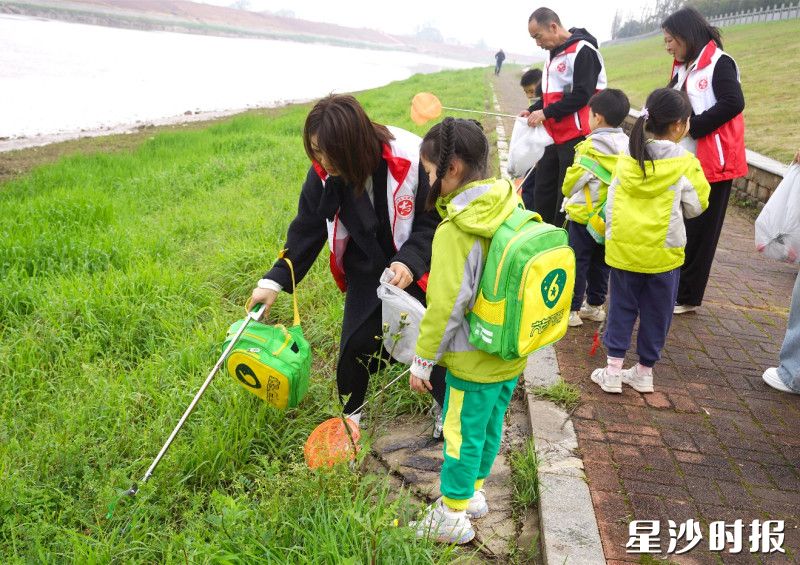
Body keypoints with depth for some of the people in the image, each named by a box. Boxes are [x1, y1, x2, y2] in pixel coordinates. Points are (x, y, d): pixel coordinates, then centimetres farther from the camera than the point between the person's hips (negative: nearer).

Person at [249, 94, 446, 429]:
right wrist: (276, 280, -15)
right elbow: (307, 229, -8)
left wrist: (410, 261, -35)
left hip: (415, 268, -2)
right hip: (366, 270, 3)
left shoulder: (411, 160, -29)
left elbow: (434, 221, -19)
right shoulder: (323, 174, -18)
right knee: (356, 342, 3)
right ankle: (349, 412, 29)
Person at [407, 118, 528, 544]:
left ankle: (453, 517, 26)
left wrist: (422, 361, -11)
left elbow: (445, 307, -24)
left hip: (474, 362, -8)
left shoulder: (456, 232, -26)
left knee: (462, 434, 9)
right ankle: (473, 494, 41)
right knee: (489, 426, 22)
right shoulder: (512, 214, -3)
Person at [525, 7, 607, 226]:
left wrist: (546, 113, -18)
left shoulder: (582, 51, -13)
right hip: (555, 136, 9)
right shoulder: (553, 52, 14)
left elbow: (582, 95, -20)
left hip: (576, 137, -9)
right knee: (542, 191, 12)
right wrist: (533, 111, 8)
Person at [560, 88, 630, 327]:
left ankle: (572, 309, 6)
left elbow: (575, 176, -13)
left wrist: (567, 191, 6)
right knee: (601, 262, 16)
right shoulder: (627, 144, 2)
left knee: (578, 261, 3)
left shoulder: (593, 145, -18)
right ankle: (595, 305, 26)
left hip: (585, 213, -6)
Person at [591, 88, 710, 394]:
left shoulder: (627, 159, -1)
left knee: (622, 308, 14)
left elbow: (611, 204, 3)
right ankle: (644, 372, 23)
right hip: (663, 253, -2)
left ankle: (613, 371, 13)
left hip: (623, 250, 3)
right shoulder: (685, 163, -11)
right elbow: (695, 207, -4)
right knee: (656, 313, 13)